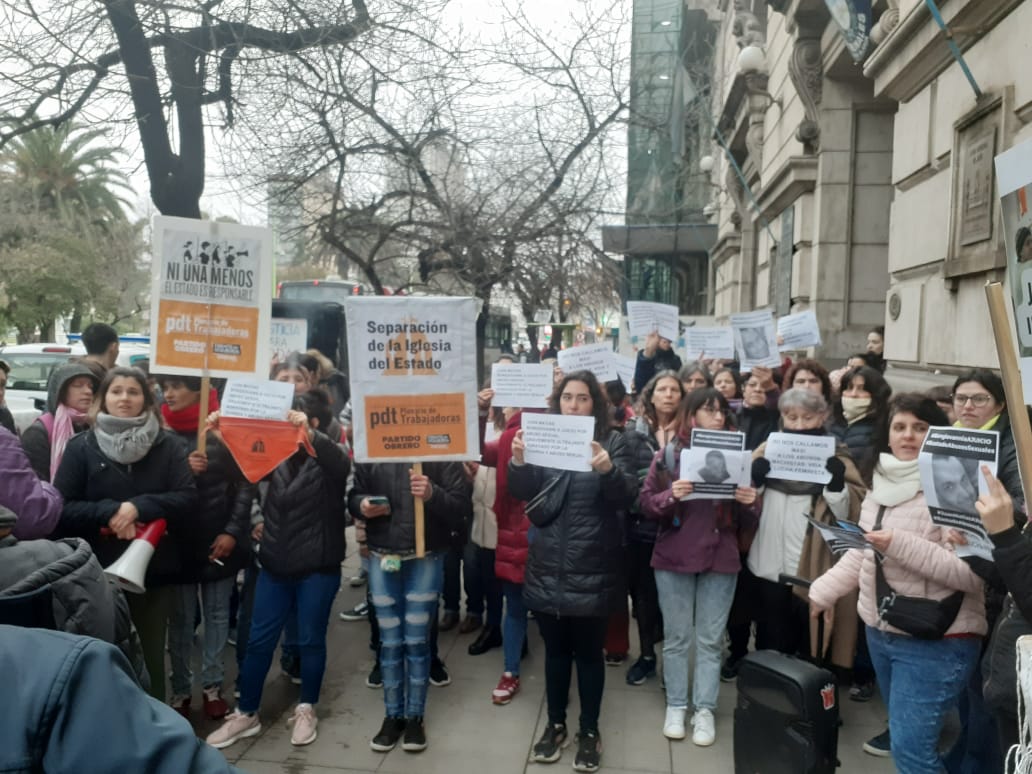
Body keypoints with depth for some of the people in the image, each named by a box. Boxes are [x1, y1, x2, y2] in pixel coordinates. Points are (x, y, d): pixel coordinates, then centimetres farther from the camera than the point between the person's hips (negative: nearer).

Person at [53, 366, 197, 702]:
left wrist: (139, 506, -20)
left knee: (151, 651, 12)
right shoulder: (81, 446, 1)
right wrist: (108, 512, -19)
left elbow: (187, 499, -8)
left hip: (154, 569, 0)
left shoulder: (168, 445, 0)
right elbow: (62, 508, -4)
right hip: (99, 571, 0)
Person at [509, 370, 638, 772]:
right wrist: (518, 463, -22)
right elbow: (523, 493, -1)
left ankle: (589, 730, 26)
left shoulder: (612, 440, -2)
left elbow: (628, 497, -10)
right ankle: (555, 724, 31)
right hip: (548, 566, 2)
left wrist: (608, 470, -30)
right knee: (555, 649, 14)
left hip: (592, 568, -2)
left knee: (589, 651, 9)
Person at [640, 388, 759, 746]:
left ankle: (704, 709, 19)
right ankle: (675, 706, 22)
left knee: (711, 639, 8)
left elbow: (746, 522, 7)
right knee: (677, 636, 9)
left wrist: (748, 504, -15)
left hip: (721, 559, 1)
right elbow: (646, 503, -4)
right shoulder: (668, 456, -2)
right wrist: (671, 495, -22)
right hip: (673, 558, -1)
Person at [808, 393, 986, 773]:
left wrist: (902, 545, -28)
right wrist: (823, 591, 11)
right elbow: (860, 554, 15)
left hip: (936, 641, -7)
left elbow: (972, 572, -24)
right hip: (881, 631, 7)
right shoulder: (881, 484, 7)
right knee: (906, 738, 21)